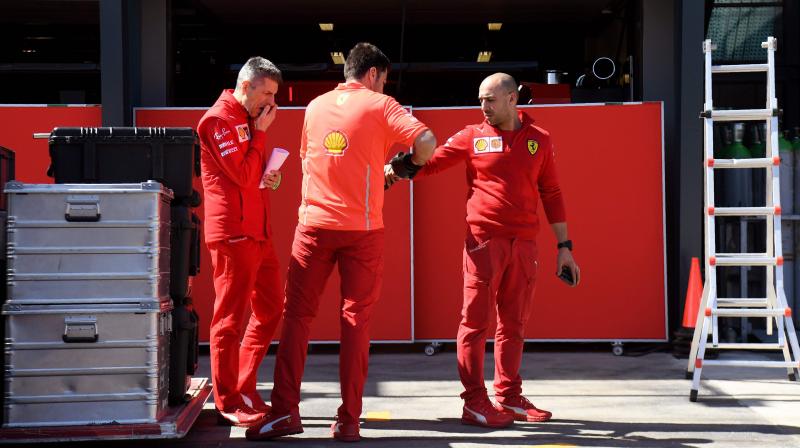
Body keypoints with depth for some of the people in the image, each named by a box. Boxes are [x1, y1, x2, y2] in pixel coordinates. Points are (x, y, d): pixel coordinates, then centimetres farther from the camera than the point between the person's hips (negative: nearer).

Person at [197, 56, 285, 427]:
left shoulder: (248, 120, 20)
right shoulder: (219, 120, -10)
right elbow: (243, 175, -17)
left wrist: (272, 177, 6)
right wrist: (260, 132, -8)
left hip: (257, 231, 10)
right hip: (232, 233, -10)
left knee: (270, 311, 12)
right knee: (230, 319, -4)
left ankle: (244, 389, 21)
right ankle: (228, 404, 3)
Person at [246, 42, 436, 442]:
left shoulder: (316, 106, 13)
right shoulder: (379, 105, 1)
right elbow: (426, 140, -12)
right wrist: (412, 162, 10)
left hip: (314, 224, 2)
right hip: (361, 228, -2)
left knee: (296, 315, 6)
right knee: (355, 320, 2)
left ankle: (285, 412, -1)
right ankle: (348, 420, 1)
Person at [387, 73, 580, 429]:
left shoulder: (538, 139, 10)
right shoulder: (472, 137, 4)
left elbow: (551, 193, 11)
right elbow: (430, 161, -3)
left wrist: (564, 245, 9)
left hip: (524, 244, 3)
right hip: (484, 240, -3)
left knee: (514, 323, 10)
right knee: (475, 320, -3)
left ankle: (509, 397, 20)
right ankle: (475, 402, 2)